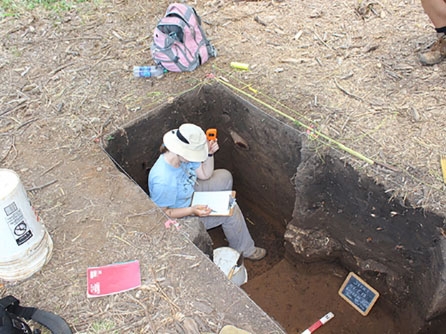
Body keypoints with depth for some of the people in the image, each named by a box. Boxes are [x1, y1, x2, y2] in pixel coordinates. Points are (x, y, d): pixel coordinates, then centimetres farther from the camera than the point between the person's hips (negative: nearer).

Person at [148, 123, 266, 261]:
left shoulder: (185, 155, -18)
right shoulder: (163, 181, -41)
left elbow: (205, 175, -3)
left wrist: (209, 153, -20)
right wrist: (192, 211, -35)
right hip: (181, 217, -8)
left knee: (225, 176, 13)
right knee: (231, 211, -14)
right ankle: (244, 249, 11)